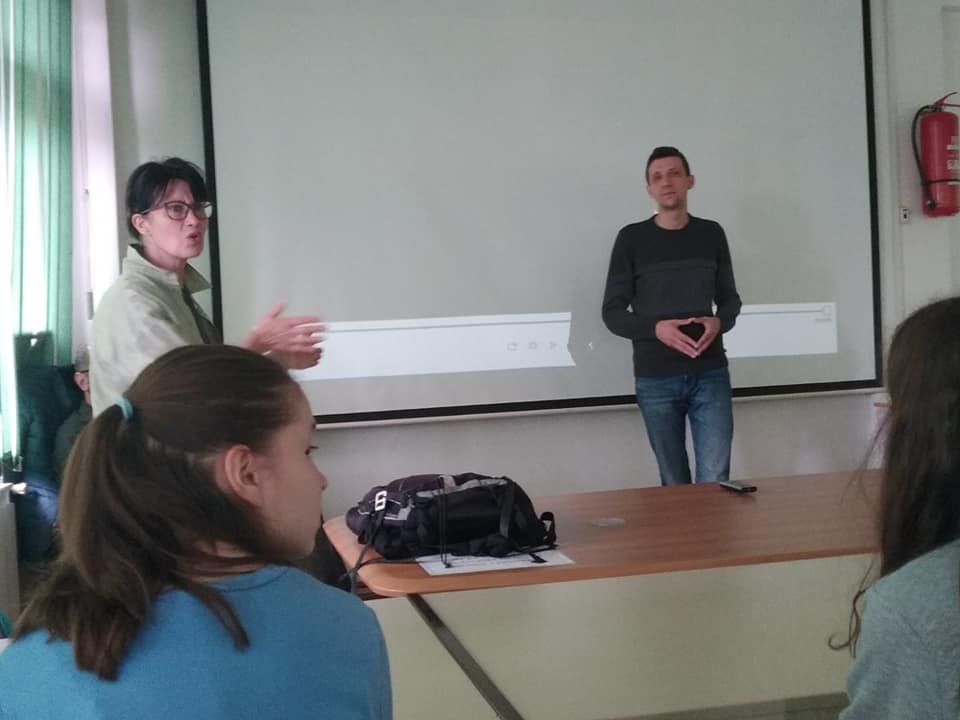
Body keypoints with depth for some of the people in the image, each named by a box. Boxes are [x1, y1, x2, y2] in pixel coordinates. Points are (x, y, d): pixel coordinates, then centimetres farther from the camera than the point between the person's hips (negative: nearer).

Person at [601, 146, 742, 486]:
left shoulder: (712, 234, 7)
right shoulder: (632, 238, -1)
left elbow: (729, 299, 14)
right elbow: (612, 312, 0)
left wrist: (719, 322, -9)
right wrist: (655, 328, -18)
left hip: (710, 374, 1)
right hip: (655, 379, -1)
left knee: (715, 481, -5)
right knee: (674, 484, 8)